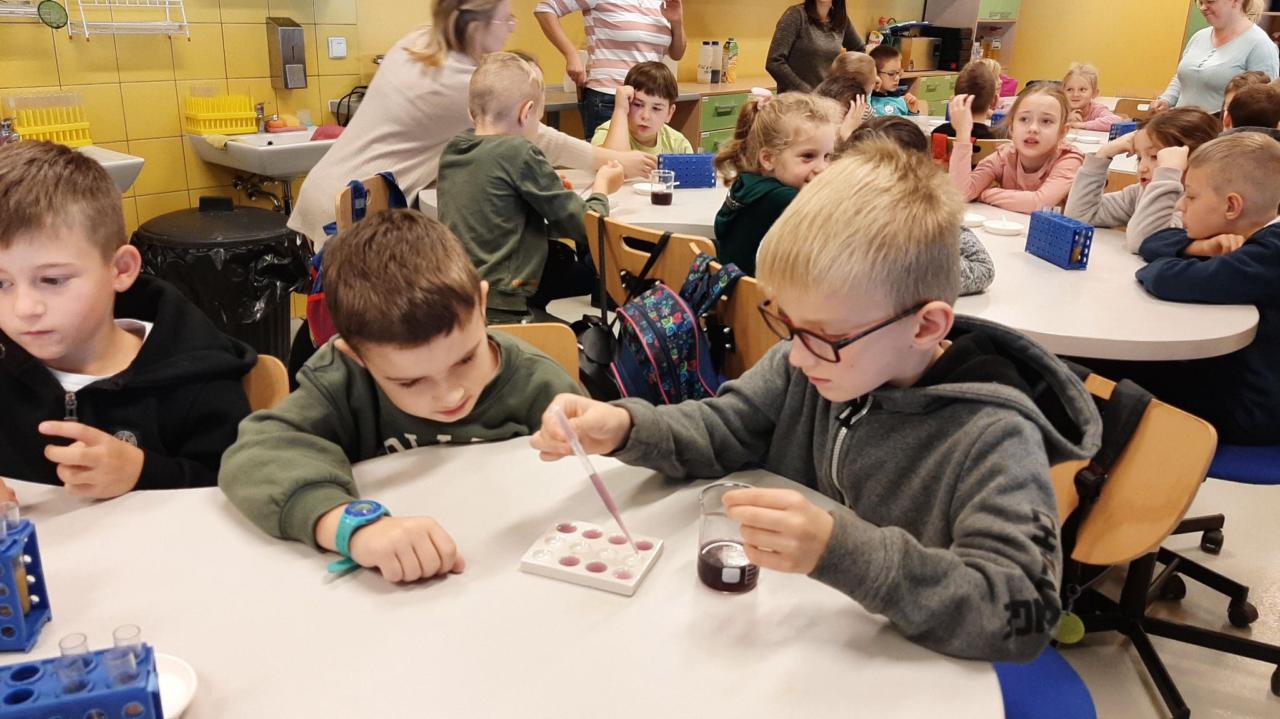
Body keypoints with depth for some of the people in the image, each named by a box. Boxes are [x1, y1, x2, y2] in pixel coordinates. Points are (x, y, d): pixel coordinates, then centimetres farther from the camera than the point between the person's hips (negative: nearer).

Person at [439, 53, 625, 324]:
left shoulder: (451, 150, 9)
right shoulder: (519, 153, -12)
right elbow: (586, 227, -7)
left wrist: (549, 185, 20)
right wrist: (602, 188, 14)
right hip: (498, 309, -8)